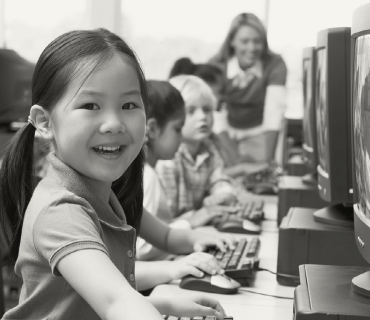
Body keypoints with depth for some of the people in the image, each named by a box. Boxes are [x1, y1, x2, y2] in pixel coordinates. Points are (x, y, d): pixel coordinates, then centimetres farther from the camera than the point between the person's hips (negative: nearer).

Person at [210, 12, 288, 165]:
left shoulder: (275, 65, -19)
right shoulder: (216, 65, -18)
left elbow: (274, 112, -26)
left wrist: (267, 160, -37)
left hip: (260, 133, 0)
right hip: (226, 134, 1)